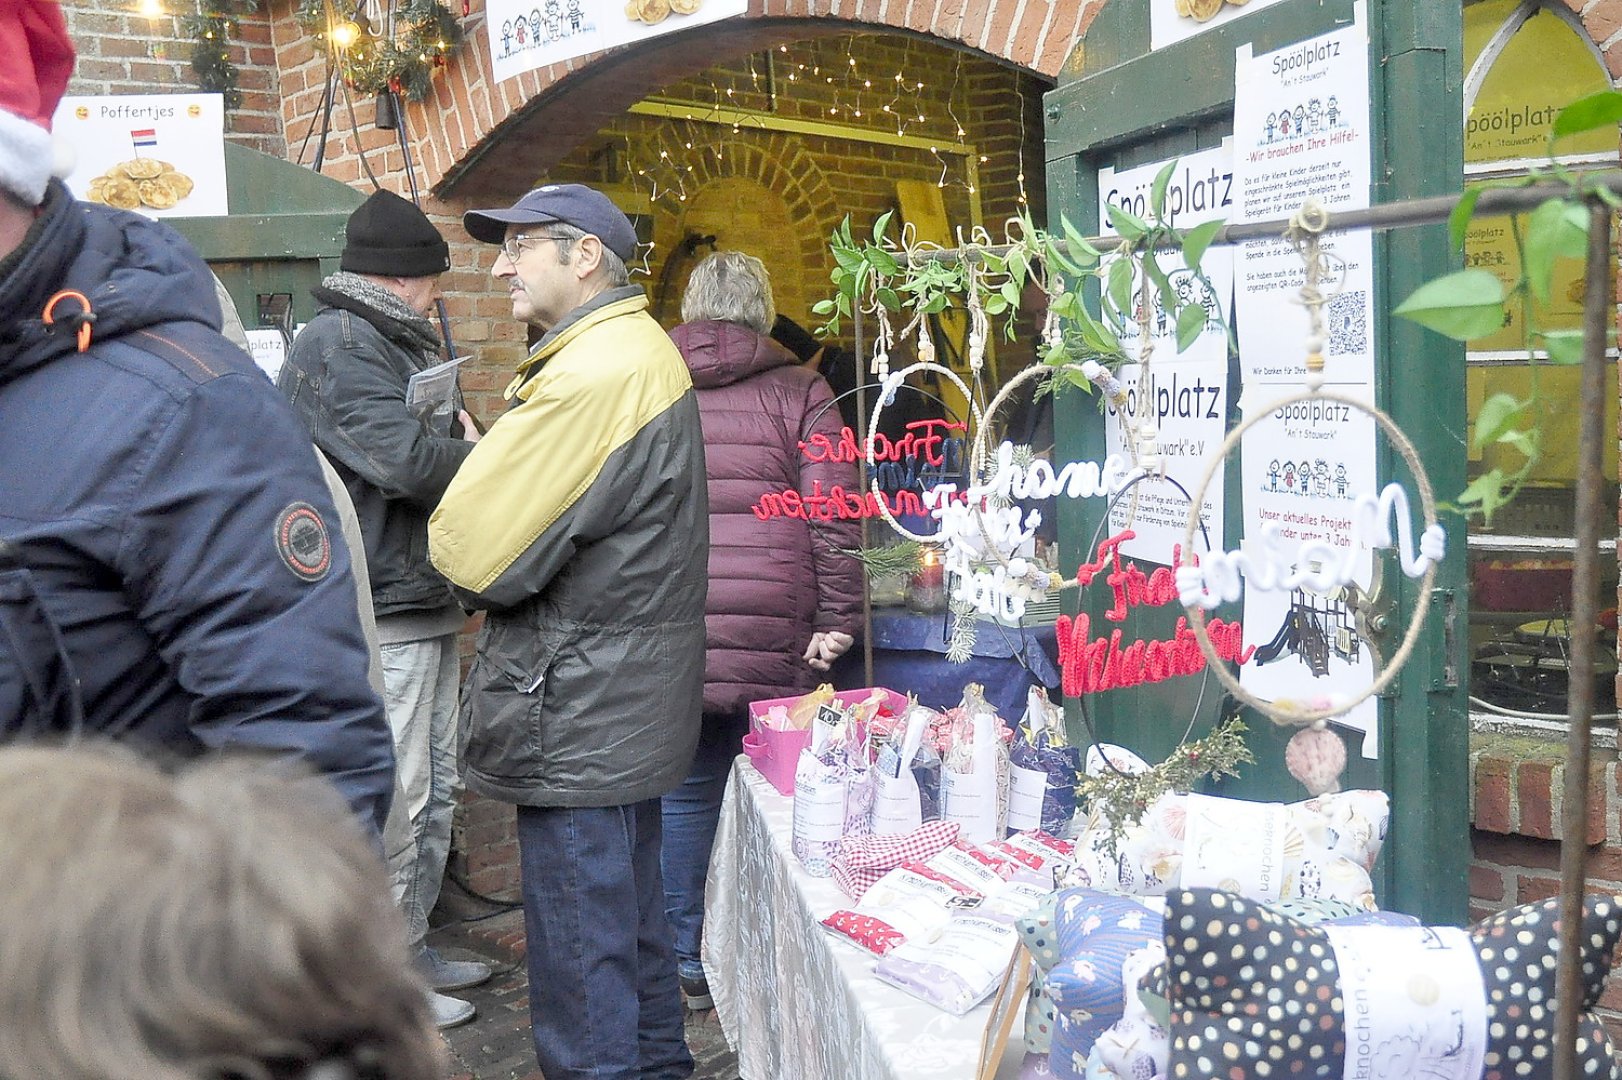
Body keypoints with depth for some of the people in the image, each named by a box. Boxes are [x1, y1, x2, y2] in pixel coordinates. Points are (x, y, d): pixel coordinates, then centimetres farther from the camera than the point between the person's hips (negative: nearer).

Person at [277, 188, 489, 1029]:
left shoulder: (397, 345, 20)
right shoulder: (335, 346, -14)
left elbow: (446, 446, 20)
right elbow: (406, 461, -25)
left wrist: (463, 438, -2)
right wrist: (476, 454, -6)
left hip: (426, 606, 11)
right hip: (382, 616, -11)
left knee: (434, 794, 18)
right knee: (396, 803, -3)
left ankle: (414, 950, 30)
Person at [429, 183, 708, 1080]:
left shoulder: (592, 374, -21)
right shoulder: (641, 351, 14)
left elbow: (472, 550, -20)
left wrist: (469, 460, 0)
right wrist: (491, 459, -1)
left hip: (577, 721, -10)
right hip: (628, 705, 11)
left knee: (580, 964, 0)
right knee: (634, 925, 22)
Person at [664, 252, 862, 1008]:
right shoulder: (799, 393, 1)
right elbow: (836, 516, -7)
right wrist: (838, 619, -4)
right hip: (772, 635, -1)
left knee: (683, 792, 10)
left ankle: (686, 965, 18)